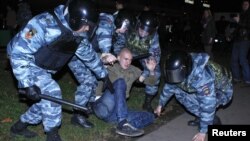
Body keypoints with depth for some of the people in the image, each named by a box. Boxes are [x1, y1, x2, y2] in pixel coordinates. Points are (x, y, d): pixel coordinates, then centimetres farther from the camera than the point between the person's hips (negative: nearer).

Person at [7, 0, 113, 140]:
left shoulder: (79, 34, -10)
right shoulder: (44, 24, -34)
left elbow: (90, 55, 6)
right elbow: (19, 53, -31)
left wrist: (105, 76, 11)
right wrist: (29, 84, -36)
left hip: (44, 69, 8)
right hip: (26, 63, -7)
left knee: (47, 100, 5)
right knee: (52, 92, -22)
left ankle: (19, 127, 28)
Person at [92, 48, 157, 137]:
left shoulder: (133, 71, 19)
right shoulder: (109, 67, 7)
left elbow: (150, 81, 24)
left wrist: (151, 71, 3)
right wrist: (104, 59, -23)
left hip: (115, 113, 5)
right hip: (101, 107, -5)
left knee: (150, 116, -9)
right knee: (120, 82, -28)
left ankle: (124, 127, -37)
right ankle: (123, 124, -40)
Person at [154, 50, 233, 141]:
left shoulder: (202, 76, -41)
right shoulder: (180, 70, -17)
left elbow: (208, 105, -37)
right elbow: (169, 86, 2)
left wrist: (203, 132, -31)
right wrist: (160, 104, 12)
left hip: (221, 92, -7)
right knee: (179, 92, -9)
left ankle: (214, 121, -4)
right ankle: (201, 118, 5)